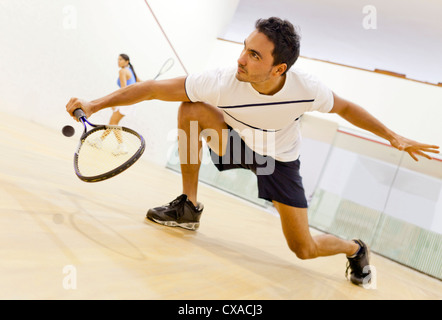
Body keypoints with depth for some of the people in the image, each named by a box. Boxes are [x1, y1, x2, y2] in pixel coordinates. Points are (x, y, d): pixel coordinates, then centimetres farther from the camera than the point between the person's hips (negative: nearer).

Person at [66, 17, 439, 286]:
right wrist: (96, 103, -30)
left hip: (280, 160, -1)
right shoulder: (222, 81, -33)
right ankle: (188, 207, -10)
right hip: (236, 140, 2)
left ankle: (355, 249, 32)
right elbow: (151, 89, -27)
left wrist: (393, 136, -5)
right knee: (191, 108, -27)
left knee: (304, 249, -6)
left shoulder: (307, 89, -31)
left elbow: (345, 107, -8)